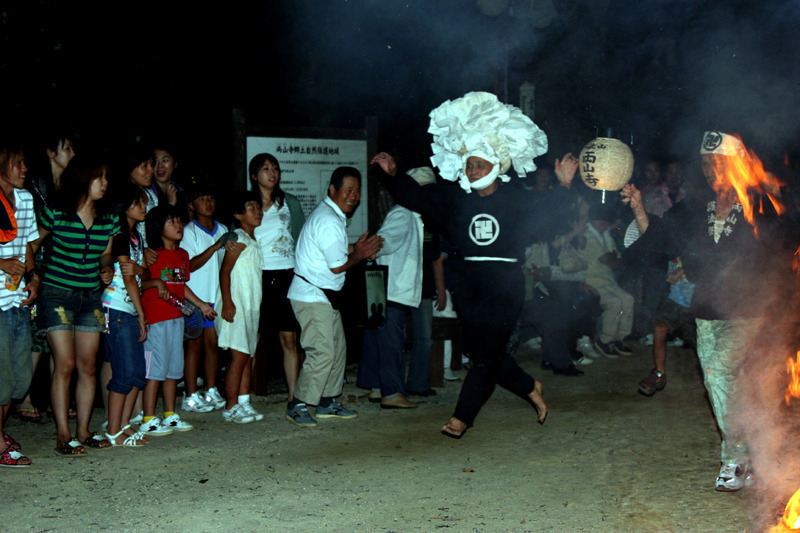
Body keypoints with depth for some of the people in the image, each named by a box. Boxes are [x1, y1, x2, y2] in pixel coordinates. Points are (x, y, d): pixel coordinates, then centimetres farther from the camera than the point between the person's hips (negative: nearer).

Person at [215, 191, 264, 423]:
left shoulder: (253, 241, 16)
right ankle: (231, 407, -3)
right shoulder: (239, 239, -10)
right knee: (239, 356, -9)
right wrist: (227, 303, -23)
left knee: (248, 355, 10)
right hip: (235, 306, -9)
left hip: (250, 306, 9)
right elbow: (225, 272, -16)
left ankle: (244, 403, 15)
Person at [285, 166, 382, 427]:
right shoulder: (329, 221, -19)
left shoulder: (330, 214, 15)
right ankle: (297, 406, -3)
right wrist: (359, 254, -2)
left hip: (325, 296, 11)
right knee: (322, 352, -13)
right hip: (312, 296, -11)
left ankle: (327, 403, 21)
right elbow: (337, 266, -18)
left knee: (338, 349, 13)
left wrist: (356, 248, 7)